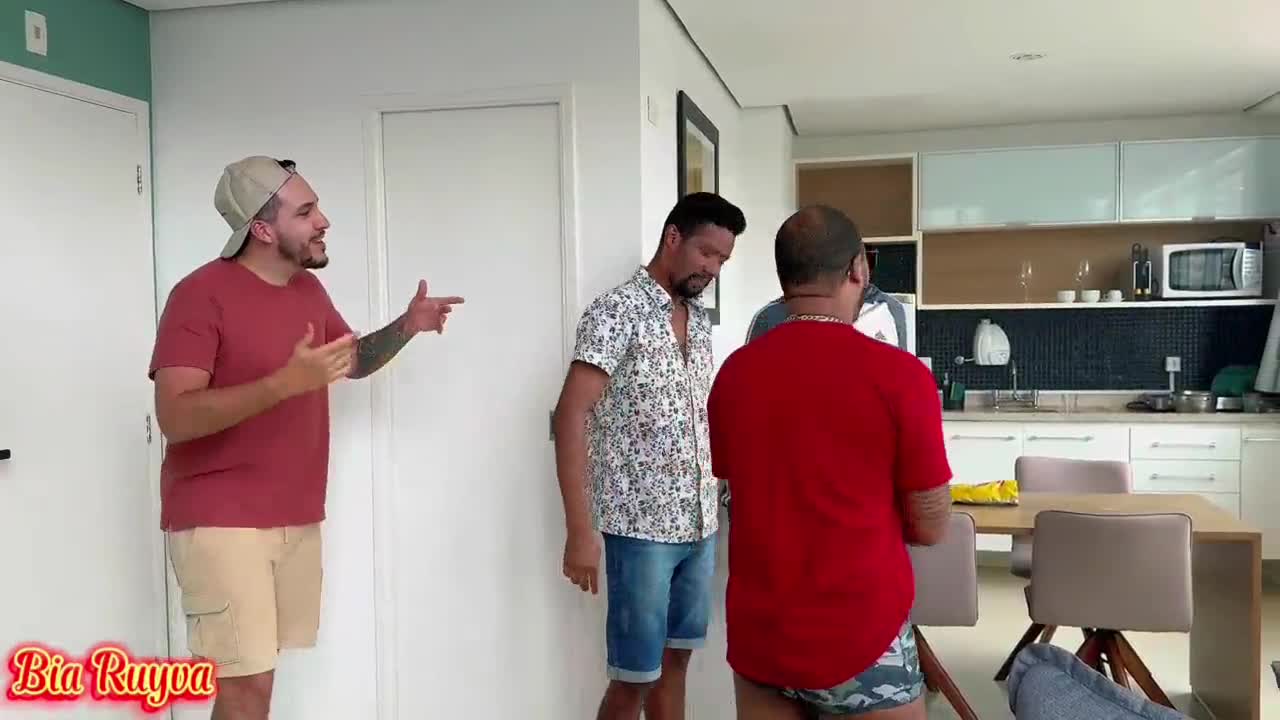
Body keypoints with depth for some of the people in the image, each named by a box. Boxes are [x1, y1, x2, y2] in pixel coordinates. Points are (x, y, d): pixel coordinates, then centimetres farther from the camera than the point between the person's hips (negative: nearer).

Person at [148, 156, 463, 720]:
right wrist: (286, 381, -31)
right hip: (220, 521, -7)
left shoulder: (309, 288, 8)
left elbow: (354, 359, 24)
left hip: (296, 517, 7)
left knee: (256, 672, 12)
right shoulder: (201, 294, -14)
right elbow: (175, 416, -22)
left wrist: (406, 326, 4)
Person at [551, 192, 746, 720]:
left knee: (675, 660, 16)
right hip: (640, 526, -7)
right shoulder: (617, 311, -11)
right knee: (634, 676, 2)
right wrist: (580, 530, -21)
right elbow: (571, 417, -16)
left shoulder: (700, 319, 11)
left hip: (700, 524, 7)